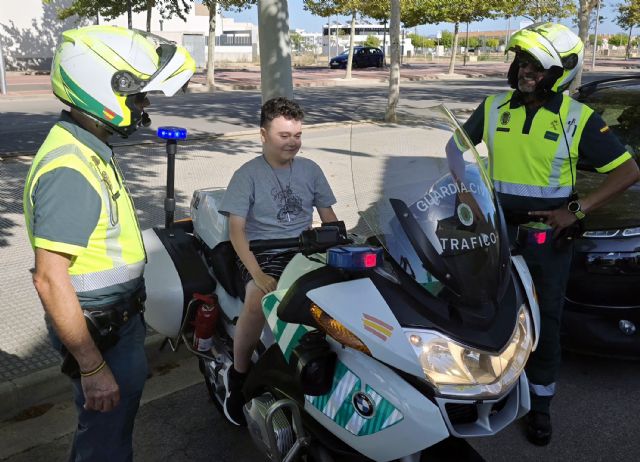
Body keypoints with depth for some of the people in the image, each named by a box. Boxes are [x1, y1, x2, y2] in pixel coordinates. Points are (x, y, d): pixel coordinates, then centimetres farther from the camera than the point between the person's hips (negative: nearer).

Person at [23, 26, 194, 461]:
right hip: (98, 330, -9)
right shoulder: (69, 169, -27)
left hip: (121, 317, 10)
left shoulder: (89, 147, 5)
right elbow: (50, 279, -28)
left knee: (123, 406, 28)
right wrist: (93, 368, -25)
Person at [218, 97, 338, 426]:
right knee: (258, 301, -35)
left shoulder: (310, 170, 13)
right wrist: (258, 274, -20)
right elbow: (236, 230, -7)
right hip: (262, 252, -3)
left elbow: (329, 219, 16)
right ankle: (238, 375, -9)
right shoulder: (247, 175, 0)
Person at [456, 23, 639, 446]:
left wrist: (577, 210, -14)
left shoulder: (579, 119, -8)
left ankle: (540, 402, 27)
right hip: (495, 230, 2)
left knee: (545, 321, 10)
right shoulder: (494, 107, 0)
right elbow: (458, 145, 15)